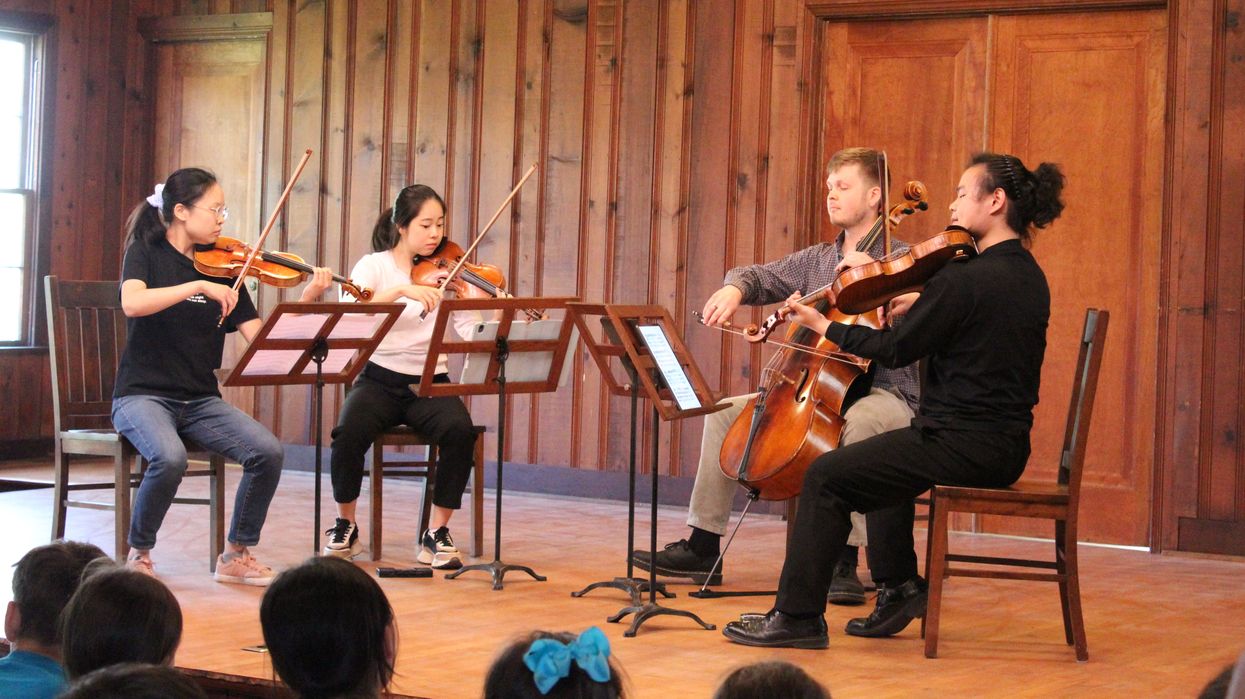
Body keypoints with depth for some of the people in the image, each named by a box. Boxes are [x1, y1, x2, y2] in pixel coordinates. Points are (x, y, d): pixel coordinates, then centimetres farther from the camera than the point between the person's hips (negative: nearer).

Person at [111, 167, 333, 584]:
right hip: (143, 395, -4)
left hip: (201, 401, 4)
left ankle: (237, 555, -1)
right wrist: (199, 286, -31)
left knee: (267, 452, -20)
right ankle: (139, 554, -8)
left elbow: (260, 336, 1)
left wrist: (307, 300, -11)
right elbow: (132, 303, -24)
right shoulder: (146, 252, -2)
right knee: (170, 458, -34)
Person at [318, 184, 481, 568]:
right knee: (350, 432, -32)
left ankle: (437, 533, -14)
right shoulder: (373, 266, 1)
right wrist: (401, 290, -31)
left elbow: (473, 334, -5)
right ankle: (345, 525, -4)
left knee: (460, 430, -31)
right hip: (379, 380, -1)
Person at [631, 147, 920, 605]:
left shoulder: (902, 259, -3)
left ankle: (846, 561, -38)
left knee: (858, 422, -41)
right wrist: (734, 288, -5)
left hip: (885, 392, -7)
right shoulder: (816, 261, 15)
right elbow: (760, 278, 18)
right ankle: (702, 546, 1)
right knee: (725, 411, -2)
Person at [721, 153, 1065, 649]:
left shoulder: (965, 278, -19)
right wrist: (919, 307, 19)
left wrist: (824, 326, 0)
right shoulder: (1029, 278, 10)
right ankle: (902, 588, 31)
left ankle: (797, 616, 0)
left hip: (964, 445, -10)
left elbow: (898, 350, -12)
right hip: (1006, 448, 10)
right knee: (886, 461, 33)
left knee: (826, 478, -4)